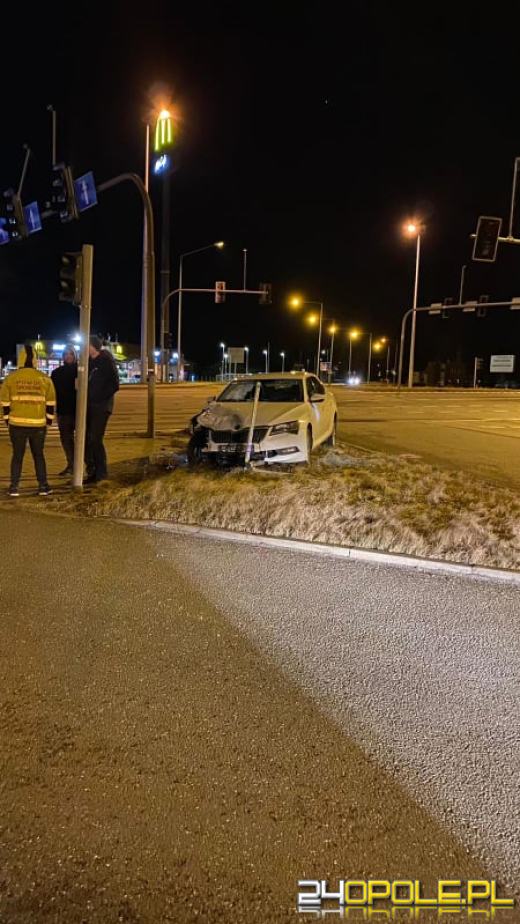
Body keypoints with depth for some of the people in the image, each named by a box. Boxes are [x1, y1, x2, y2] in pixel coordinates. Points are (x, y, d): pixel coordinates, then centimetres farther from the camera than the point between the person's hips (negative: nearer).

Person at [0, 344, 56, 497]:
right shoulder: (45, 379, 1)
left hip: (17, 424, 0)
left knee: (17, 455, 9)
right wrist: (48, 421, 13)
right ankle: (43, 486, 11)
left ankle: (14, 487, 8)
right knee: (38, 455, 12)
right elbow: (50, 403, 4)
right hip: (38, 425, 0)